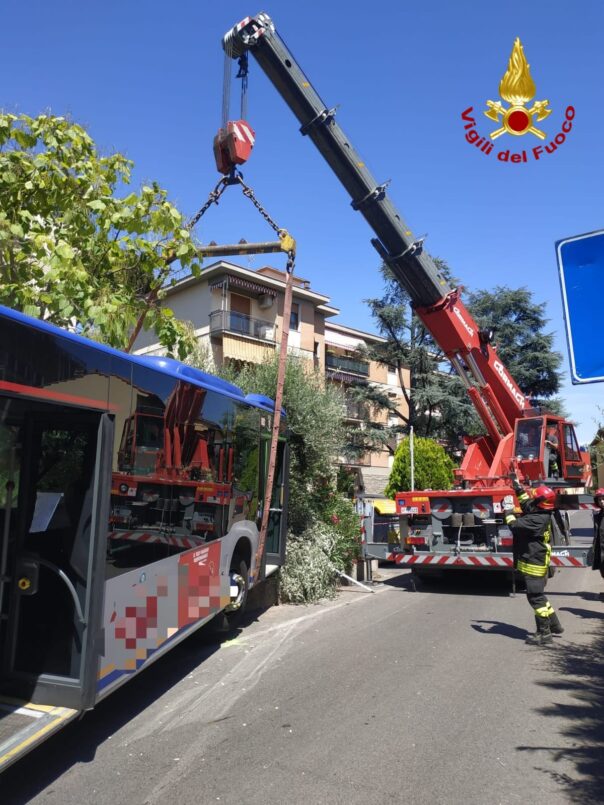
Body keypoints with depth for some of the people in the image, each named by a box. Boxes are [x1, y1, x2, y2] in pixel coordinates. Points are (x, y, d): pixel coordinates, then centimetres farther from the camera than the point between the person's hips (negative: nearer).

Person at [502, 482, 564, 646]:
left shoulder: (537, 520, -26)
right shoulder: (542, 515, 4)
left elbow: (515, 525, -29)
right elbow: (527, 506, 25)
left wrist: (508, 509, -15)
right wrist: (519, 490, 20)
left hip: (533, 564, -10)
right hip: (537, 563, 10)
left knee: (536, 597, -3)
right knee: (538, 595, 21)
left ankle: (544, 634, 5)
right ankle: (554, 625, 32)